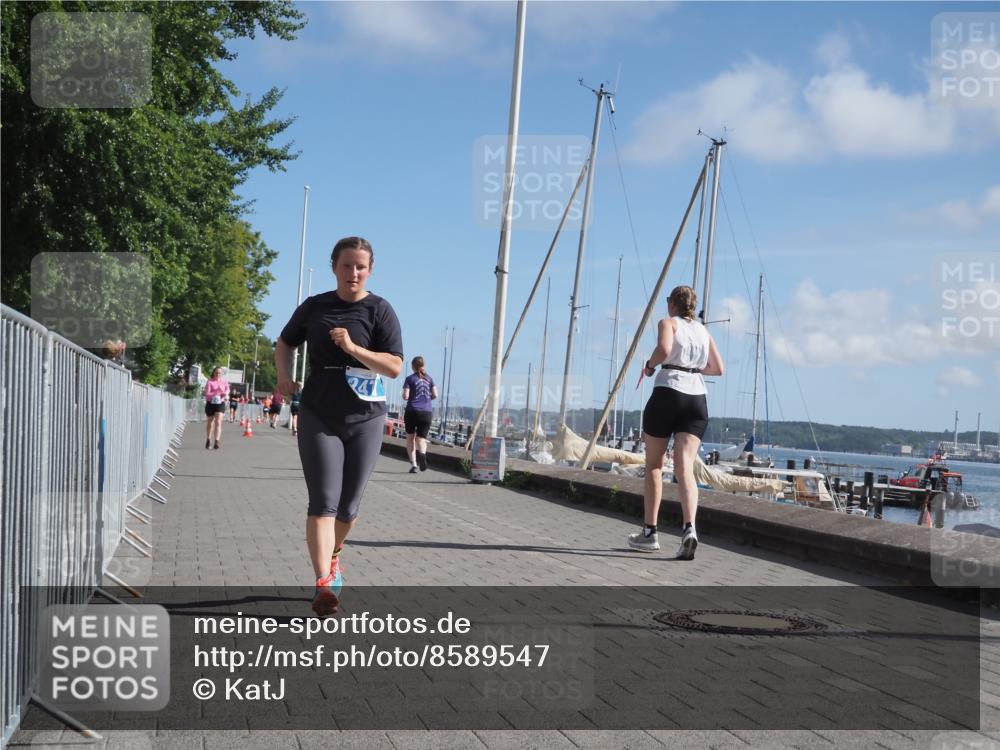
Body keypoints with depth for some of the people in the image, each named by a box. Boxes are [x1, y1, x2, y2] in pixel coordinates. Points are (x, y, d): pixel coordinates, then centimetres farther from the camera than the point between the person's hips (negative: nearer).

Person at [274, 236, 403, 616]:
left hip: (365, 420, 0)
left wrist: (353, 348, -23)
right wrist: (284, 374, 1)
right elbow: (285, 343, 21)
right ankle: (324, 583, -19)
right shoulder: (314, 307, 5)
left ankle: (333, 555, 39)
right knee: (323, 502, -12)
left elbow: (395, 366, -10)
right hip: (318, 418, 0)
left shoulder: (380, 310, -2)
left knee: (348, 506, 11)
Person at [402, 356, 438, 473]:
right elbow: (435, 395, 4)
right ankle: (422, 453, -30)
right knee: (421, 438, 5)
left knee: (410, 437, 14)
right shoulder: (429, 378, 9)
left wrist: (404, 396, 15)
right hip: (427, 412, 2)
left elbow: (405, 396, -8)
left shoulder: (410, 378, -1)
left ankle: (413, 464, 2)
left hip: (412, 411, -2)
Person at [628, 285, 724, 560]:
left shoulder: (668, 323, 2)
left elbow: (664, 349, -18)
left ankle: (650, 532, 13)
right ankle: (689, 528, -29)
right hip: (697, 399, 4)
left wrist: (650, 365, 0)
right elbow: (718, 368, 24)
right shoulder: (703, 331, 20)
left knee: (654, 465, 10)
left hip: (667, 393, -4)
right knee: (685, 467, -7)